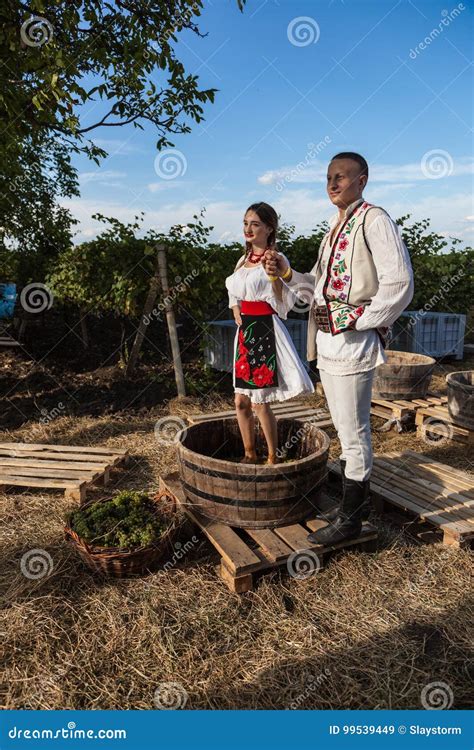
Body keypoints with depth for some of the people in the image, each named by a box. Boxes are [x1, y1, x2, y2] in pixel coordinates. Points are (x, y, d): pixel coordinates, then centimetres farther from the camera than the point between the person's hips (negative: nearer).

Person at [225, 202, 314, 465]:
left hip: (266, 332, -7)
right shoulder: (244, 260, 14)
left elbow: (284, 304, -13)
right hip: (245, 332, 7)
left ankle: (273, 458, 14)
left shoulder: (277, 259, -7)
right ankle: (249, 454, 26)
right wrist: (238, 316, 9)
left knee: (260, 402, -4)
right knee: (241, 401, 10)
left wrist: (274, 275, -26)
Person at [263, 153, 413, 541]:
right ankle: (357, 501, 33)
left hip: (353, 342, -9)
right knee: (346, 427, 17)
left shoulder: (374, 219, -8)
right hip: (328, 342, 9)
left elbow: (400, 283, -17)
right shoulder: (335, 227, 18)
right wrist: (286, 273, 4)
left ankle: (349, 519, 13)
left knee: (353, 431, -1)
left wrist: (355, 320, -17)